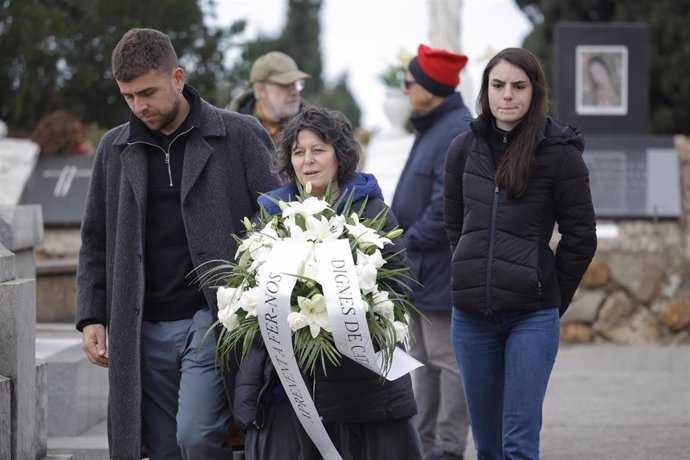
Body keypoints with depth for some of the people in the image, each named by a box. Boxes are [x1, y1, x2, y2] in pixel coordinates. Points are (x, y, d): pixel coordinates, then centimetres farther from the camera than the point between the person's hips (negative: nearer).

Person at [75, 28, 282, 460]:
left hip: (213, 319, -4)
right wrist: (92, 318, 7)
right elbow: (97, 242, 18)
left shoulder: (240, 136, 0)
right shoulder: (115, 149, 12)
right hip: (144, 330, 4)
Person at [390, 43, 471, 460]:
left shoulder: (460, 133, -18)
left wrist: (412, 240, -17)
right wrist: (404, 238, 12)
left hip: (442, 267, -11)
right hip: (421, 269, 11)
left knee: (448, 358, -5)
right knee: (424, 359, 16)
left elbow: (448, 206, -24)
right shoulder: (433, 127, 15)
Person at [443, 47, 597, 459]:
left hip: (533, 317, -4)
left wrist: (552, 296, 3)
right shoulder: (464, 149, 7)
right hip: (472, 316, 4)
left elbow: (581, 236, 0)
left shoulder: (560, 152, -5)